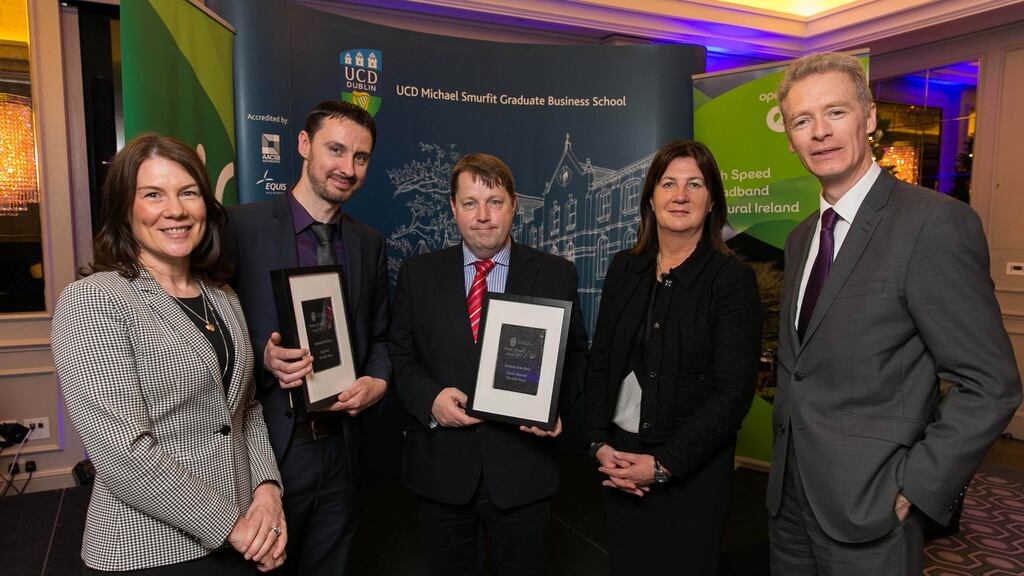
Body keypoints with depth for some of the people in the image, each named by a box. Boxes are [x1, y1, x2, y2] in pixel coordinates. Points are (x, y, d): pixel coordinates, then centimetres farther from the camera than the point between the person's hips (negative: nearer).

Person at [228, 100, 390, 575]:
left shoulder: (370, 243, 5)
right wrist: (262, 359, -23)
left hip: (340, 445, 4)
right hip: (266, 446, -4)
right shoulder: (242, 225, -10)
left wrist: (378, 381, -7)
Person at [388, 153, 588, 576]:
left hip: (522, 468, 0)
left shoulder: (555, 274, -1)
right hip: (441, 466, 1)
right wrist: (429, 397, -14)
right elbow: (399, 353, 4)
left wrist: (555, 404, -14)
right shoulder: (418, 274, 2)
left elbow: (575, 353, 4)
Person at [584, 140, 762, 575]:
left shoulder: (733, 279, -10)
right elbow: (600, 362, 6)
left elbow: (732, 392, -13)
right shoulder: (624, 268, 3)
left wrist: (664, 465, -15)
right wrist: (600, 444, -5)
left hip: (693, 468, -4)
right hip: (619, 461, 4)